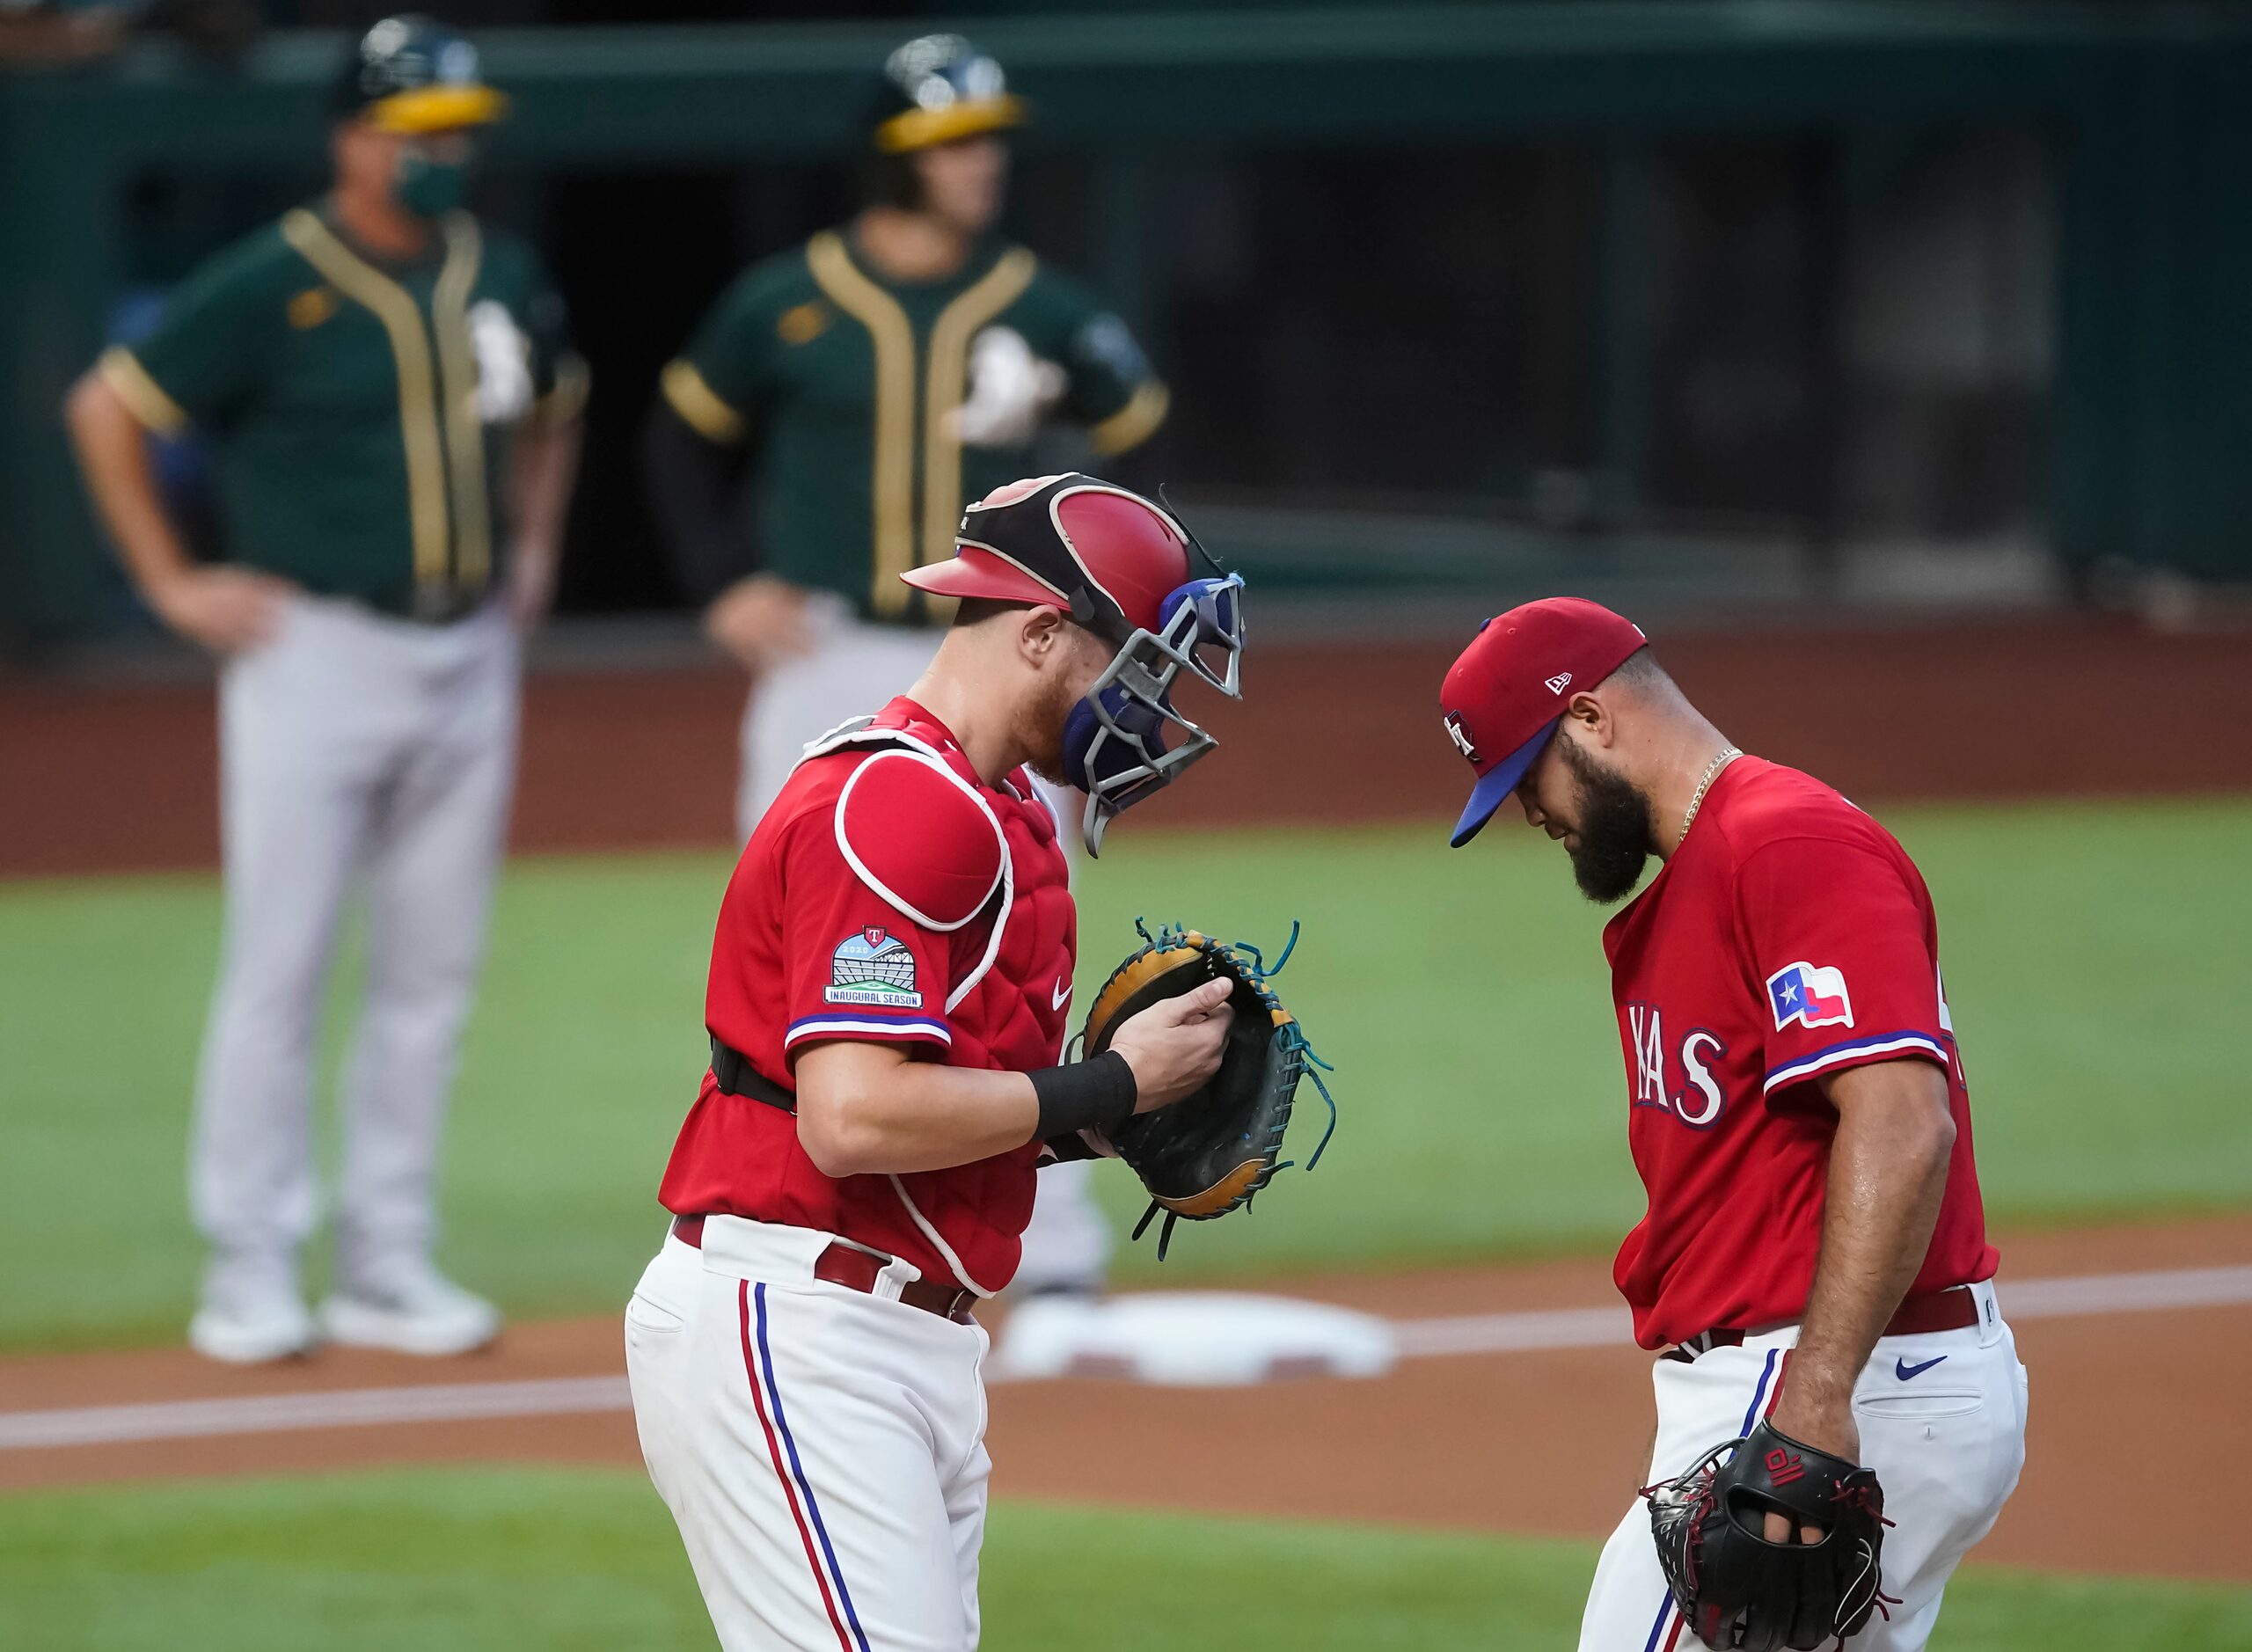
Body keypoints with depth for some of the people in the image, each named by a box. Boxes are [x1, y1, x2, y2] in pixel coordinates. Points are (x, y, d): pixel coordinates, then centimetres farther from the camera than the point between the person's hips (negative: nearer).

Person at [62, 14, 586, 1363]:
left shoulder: (503, 280, 9)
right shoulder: (269, 288, -9)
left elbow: (553, 405, 29)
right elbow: (107, 410, -5)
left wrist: (534, 549, 18)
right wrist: (174, 584, -6)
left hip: (468, 658, 6)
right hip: (317, 650, -5)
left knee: (433, 972, 6)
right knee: (281, 963, -7)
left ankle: (390, 1264, 12)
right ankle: (252, 1270, -2)